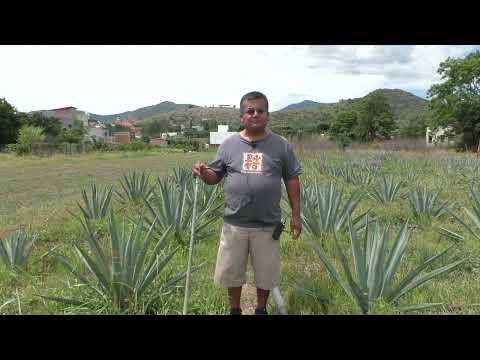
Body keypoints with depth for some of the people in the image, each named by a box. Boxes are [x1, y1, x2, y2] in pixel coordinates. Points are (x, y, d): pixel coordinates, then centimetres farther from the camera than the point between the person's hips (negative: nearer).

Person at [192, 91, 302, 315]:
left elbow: (291, 180, 4)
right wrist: (202, 173, -16)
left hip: (267, 224, 0)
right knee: (231, 271, 14)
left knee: (266, 272, 15)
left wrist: (296, 215, 2)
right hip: (234, 224, 1)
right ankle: (234, 309, 37)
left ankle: (261, 309, 39)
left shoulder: (281, 145, -1)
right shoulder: (229, 144, 1)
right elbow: (215, 177, 8)